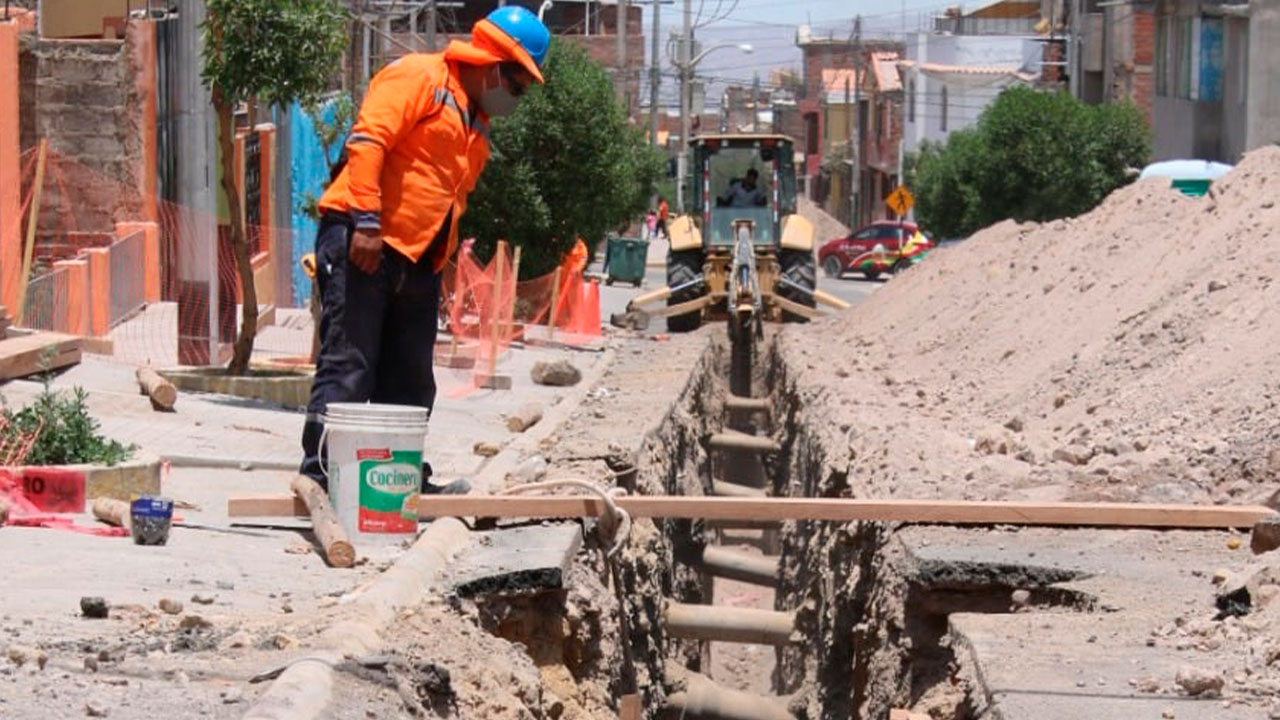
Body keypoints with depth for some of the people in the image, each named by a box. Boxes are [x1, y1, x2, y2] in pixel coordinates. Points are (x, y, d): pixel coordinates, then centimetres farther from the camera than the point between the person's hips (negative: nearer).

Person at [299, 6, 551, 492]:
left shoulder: (477, 122, 23)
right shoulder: (419, 77, -5)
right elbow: (367, 141, -16)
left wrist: (441, 260, 19)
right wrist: (366, 220, -23)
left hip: (417, 261, 9)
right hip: (361, 246, -9)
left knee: (409, 380, 11)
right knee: (348, 366, -12)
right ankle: (319, 475, -12)